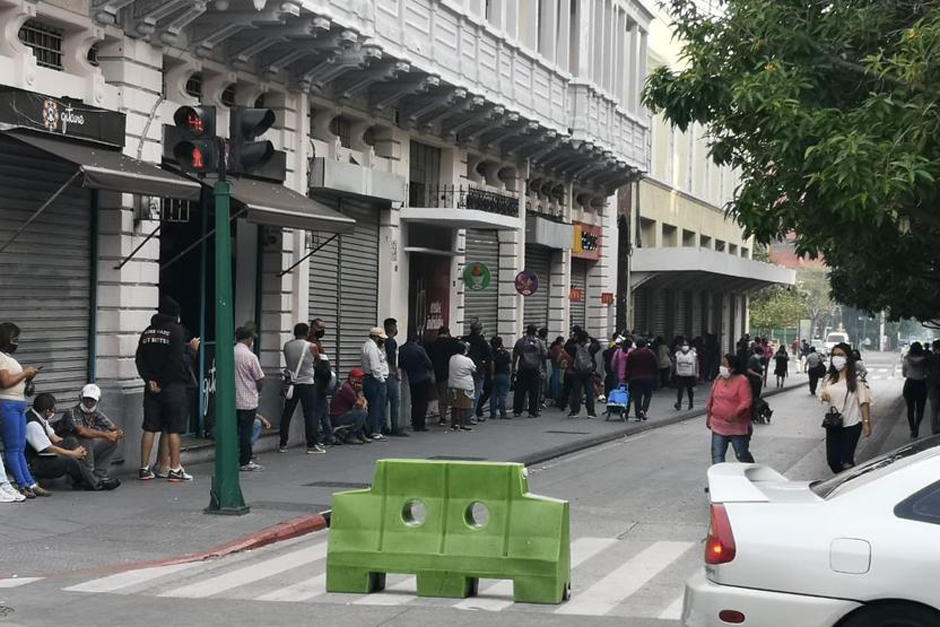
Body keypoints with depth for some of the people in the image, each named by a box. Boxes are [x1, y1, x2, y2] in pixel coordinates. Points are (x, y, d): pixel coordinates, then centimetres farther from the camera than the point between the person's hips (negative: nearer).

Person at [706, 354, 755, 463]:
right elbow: (711, 398, 17)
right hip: (719, 425, 5)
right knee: (717, 455, -1)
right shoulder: (719, 379, 8)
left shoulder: (742, 381, -11)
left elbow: (746, 402, -19)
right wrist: (708, 416, 17)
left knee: (742, 456, 7)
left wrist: (736, 413, -34)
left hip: (737, 426, -5)